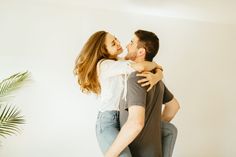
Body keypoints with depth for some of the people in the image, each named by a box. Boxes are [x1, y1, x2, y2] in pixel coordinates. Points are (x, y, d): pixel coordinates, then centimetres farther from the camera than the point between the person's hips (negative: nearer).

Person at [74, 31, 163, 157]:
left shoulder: (124, 64, 13)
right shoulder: (104, 65, -9)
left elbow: (159, 72, 6)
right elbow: (140, 67, -23)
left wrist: (155, 77, -17)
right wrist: (155, 64, -1)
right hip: (108, 122, -8)